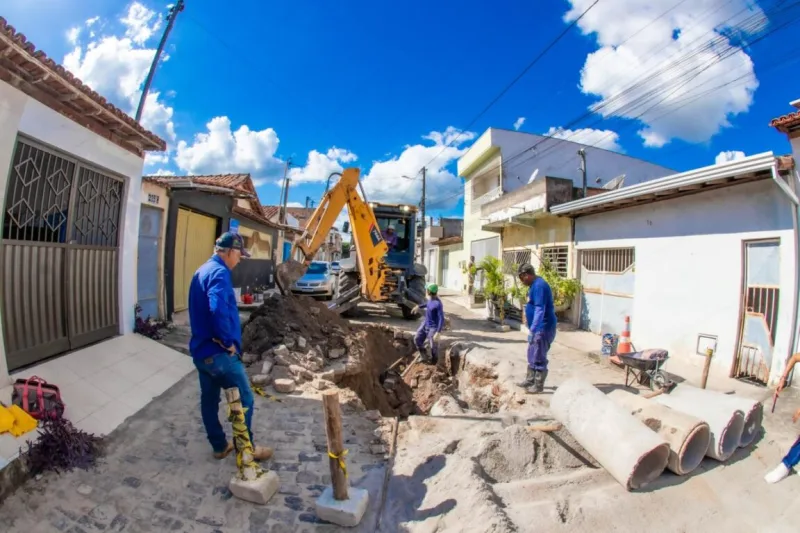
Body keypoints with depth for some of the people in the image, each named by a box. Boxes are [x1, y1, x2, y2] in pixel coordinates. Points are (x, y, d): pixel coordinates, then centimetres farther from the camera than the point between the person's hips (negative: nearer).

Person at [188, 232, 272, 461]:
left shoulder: (202, 271, 13)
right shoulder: (219, 272, -20)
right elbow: (218, 310, -36)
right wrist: (229, 342, -22)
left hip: (200, 349, 10)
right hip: (218, 352, -10)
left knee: (209, 399, 19)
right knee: (244, 399, 5)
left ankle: (220, 446, 35)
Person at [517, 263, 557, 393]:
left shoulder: (539, 285, -21)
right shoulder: (535, 285, 12)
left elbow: (540, 310, -27)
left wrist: (532, 330, -28)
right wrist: (532, 329, 25)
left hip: (543, 329, -11)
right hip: (538, 328, 11)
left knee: (539, 358, 2)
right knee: (532, 356, 19)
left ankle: (538, 385, 15)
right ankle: (530, 380, 32)